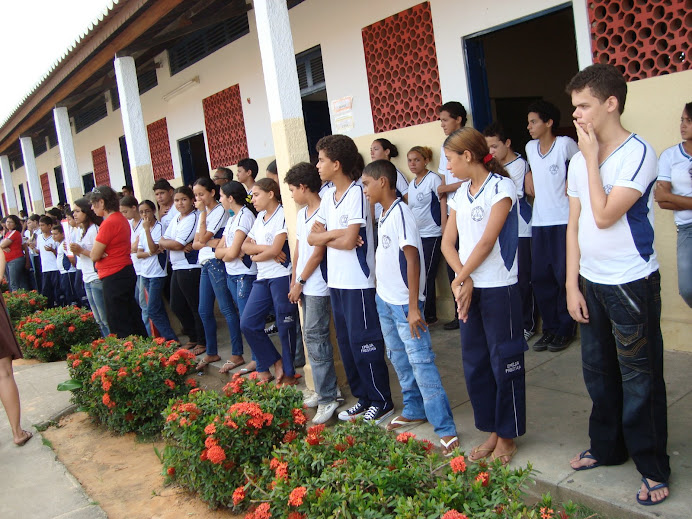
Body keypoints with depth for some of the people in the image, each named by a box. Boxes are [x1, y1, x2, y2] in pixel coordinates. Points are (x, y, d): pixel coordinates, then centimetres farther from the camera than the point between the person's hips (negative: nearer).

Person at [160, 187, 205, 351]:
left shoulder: (194, 217, -13)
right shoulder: (175, 220, 15)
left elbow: (177, 244, -18)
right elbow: (162, 242, 7)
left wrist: (165, 242, 0)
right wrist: (180, 246, -11)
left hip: (190, 268, -10)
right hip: (177, 268, 10)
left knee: (196, 307, -1)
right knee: (176, 306, 16)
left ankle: (202, 342, 12)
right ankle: (193, 338, 30)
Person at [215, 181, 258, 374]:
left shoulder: (245, 215, -12)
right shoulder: (232, 219, 17)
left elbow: (232, 252, -19)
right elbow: (218, 251, 12)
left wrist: (226, 252, 1)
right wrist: (229, 252, -8)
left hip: (245, 274, -8)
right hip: (231, 274, 9)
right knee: (241, 316, 13)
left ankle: (257, 359, 4)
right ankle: (236, 355, 20)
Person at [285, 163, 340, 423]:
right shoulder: (301, 214, 13)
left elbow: (317, 253, -15)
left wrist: (300, 282, -8)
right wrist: (294, 282, 13)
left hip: (318, 287, -9)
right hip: (304, 287, 9)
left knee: (315, 339, -8)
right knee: (312, 338, 13)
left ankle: (327, 399, 0)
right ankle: (327, 388, 25)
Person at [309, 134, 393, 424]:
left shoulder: (356, 193, -13)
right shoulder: (328, 196, 11)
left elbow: (349, 241, -20)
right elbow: (312, 237, 6)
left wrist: (325, 238, -4)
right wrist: (336, 234, -11)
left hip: (358, 282, -8)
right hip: (336, 281, 9)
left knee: (364, 343, -1)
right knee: (346, 343, 15)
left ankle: (382, 402, 13)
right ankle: (363, 397, 27)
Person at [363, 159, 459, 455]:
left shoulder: (400, 214, -17)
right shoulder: (384, 216, 10)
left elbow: (412, 259, -21)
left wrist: (413, 307, -23)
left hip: (404, 303, -9)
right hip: (384, 300, 9)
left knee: (421, 361, -8)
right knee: (399, 359, 18)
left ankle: (445, 430, -3)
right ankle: (414, 411, 34)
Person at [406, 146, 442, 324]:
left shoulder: (433, 179, -8)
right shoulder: (412, 184, 14)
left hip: (431, 235, -7)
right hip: (415, 236, 7)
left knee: (427, 277, -4)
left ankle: (428, 316, 7)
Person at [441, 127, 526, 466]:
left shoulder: (501, 187, -8)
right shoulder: (460, 194, 12)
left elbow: (487, 241, -15)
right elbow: (448, 243, 6)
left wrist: (460, 279, -9)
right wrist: (462, 280, -9)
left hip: (498, 288, -7)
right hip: (467, 289, 7)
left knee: (504, 362, 4)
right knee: (474, 363, 12)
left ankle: (507, 437, 18)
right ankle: (491, 431, 26)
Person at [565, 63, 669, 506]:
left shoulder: (638, 153, -14)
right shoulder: (579, 160, 7)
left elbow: (604, 216, -23)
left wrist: (593, 158, -15)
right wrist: (572, 285, 6)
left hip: (632, 283, -7)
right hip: (591, 283, 7)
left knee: (639, 378, 3)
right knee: (598, 370, 17)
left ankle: (653, 467, 19)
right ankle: (607, 447, 35)